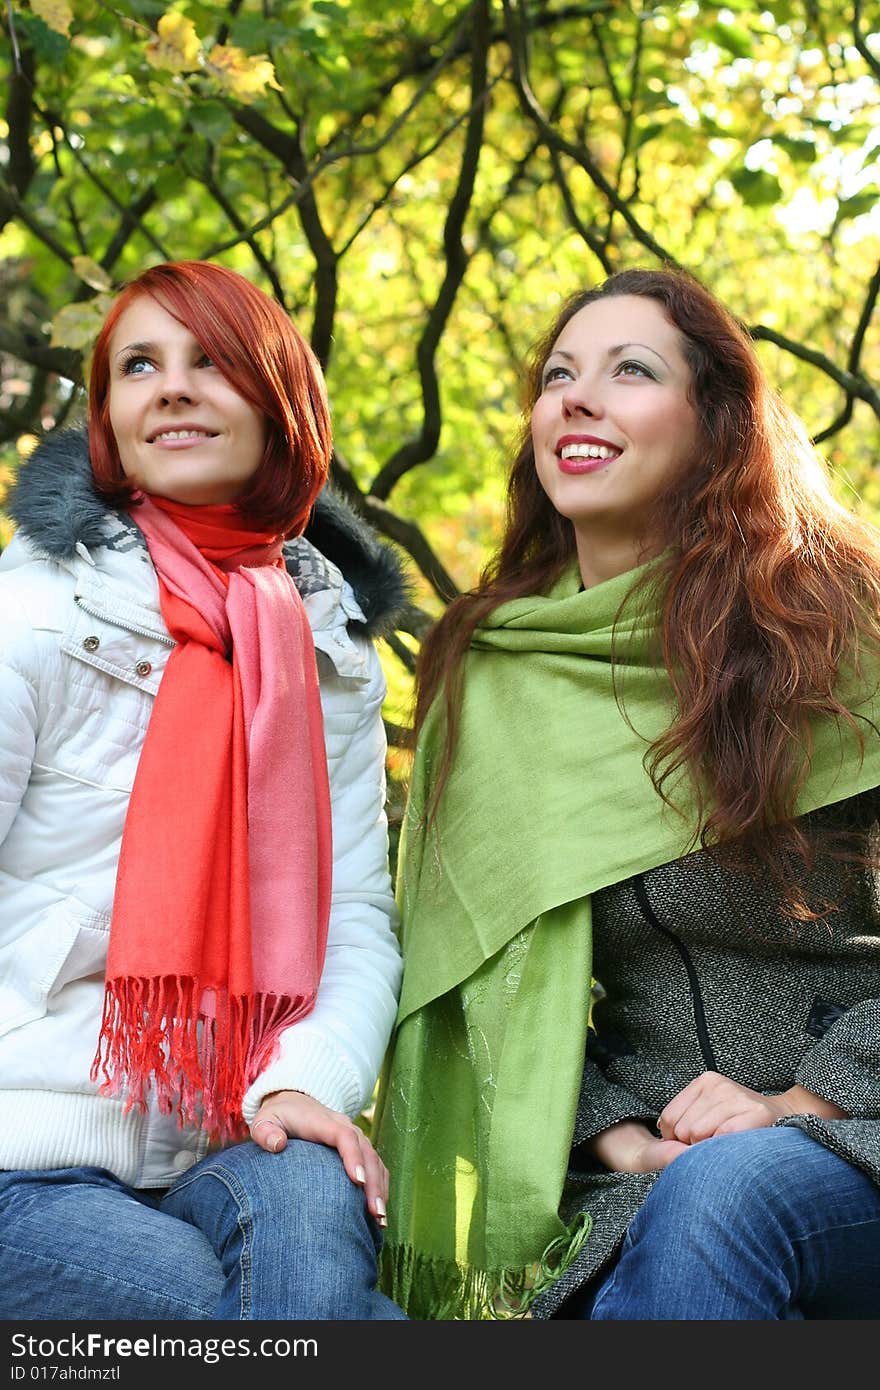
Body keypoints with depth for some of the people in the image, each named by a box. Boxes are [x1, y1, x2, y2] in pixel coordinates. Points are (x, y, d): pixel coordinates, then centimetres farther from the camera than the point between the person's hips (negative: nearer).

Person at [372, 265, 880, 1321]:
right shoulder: (482, 679, 7)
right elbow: (495, 966, 8)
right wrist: (614, 1133, -7)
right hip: (650, 1166, 2)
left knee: (722, 1195, -34)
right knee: (620, 1306, -29)